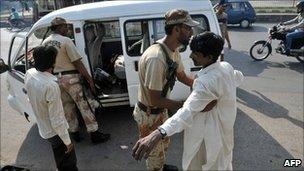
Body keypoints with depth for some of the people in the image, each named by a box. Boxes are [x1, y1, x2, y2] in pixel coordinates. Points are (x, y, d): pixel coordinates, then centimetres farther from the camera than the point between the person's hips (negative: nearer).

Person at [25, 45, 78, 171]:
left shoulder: (29, 74, -11)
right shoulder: (51, 86, -35)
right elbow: (57, 120, -28)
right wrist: (67, 141, -15)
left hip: (43, 129, 8)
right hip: (54, 131, -7)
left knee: (61, 160, 29)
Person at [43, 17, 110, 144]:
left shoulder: (45, 43, 7)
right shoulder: (66, 41, -15)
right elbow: (78, 63, -17)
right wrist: (90, 79, -13)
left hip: (56, 79, 7)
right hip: (70, 78, -7)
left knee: (67, 107, 17)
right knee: (85, 106, 1)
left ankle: (74, 133, 27)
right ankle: (95, 134, 6)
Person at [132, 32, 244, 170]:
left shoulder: (207, 82, -36)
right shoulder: (226, 66, -7)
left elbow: (188, 111, -51)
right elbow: (239, 77, 17)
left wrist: (159, 133, -62)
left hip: (211, 135, -8)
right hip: (223, 126, 9)